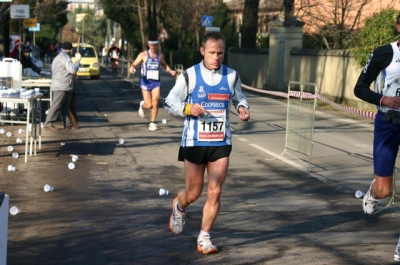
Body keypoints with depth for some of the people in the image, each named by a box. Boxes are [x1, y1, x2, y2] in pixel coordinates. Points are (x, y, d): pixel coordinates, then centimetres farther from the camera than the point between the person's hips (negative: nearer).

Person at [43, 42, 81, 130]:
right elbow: (72, 69, -20)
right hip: (61, 87, -11)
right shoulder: (64, 57, -13)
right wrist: (77, 60, -8)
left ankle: (68, 124, 16)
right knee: (56, 106, -10)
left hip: (65, 87, 11)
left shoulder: (60, 56, 20)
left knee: (65, 106, 12)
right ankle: (48, 124, -9)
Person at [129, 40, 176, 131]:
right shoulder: (143, 55, -3)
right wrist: (132, 68, -32)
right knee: (149, 105, -5)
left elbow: (164, 65, 25)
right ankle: (142, 105, 32)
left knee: (155, 103, -8)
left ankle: (152, 122, 9)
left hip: (156, 82, 3)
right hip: (146, 82, -3)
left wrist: (170, 71, 6)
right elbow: (134, 64, -9)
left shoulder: (160, 55, 8)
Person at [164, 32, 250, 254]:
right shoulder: (189, 75, -6)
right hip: (194, 142, -2)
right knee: (193, 193, 8)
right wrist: (188, 108, -21)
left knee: (215, 193, -2)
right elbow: (169, 103, -2)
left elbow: (239, 97, 17)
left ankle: (204, 238, 13)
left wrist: (243, 107, -6)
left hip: (221, 143, 2)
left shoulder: (232, 76, 1)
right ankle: (179, 207, 45)